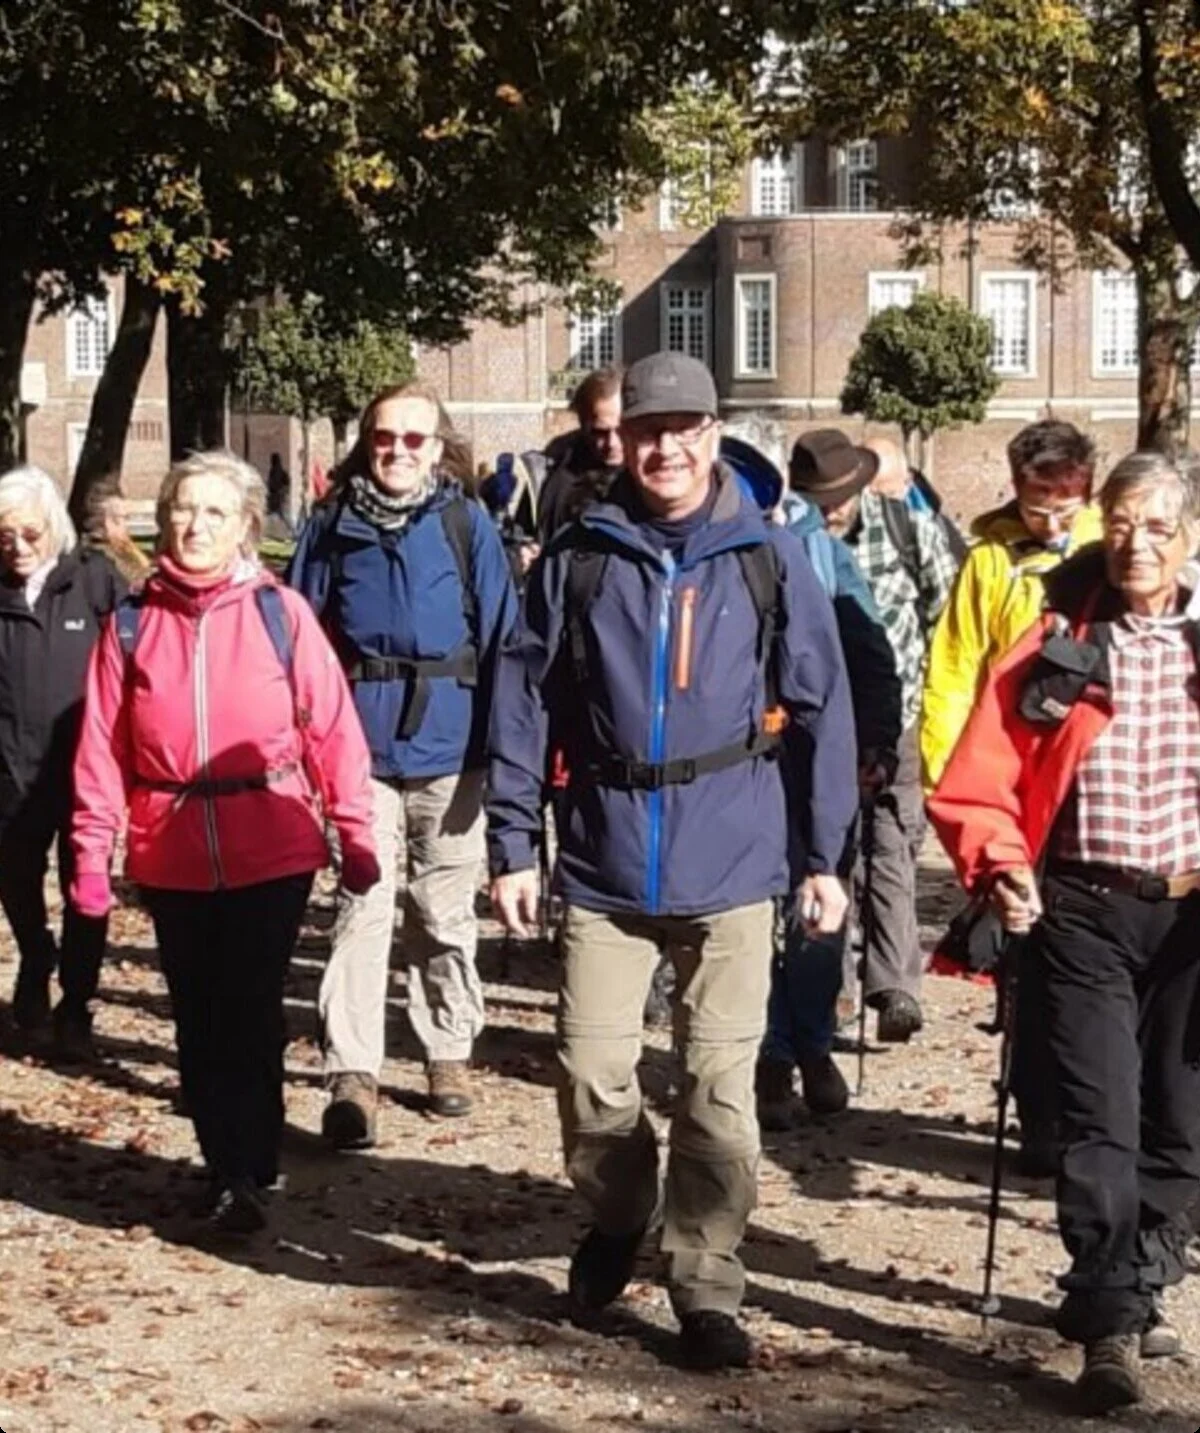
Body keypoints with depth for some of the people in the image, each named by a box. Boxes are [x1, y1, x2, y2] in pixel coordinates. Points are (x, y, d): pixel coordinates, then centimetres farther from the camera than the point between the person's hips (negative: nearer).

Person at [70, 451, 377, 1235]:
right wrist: (92, 851, -2)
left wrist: (355, 832, -2)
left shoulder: (281, 612, -4)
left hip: (273, 852, -3)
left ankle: (246, 1175, 10)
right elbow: (103, 745, 2)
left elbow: (333, 726, -2)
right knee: (201, 1022, 11)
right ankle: (234, 1169, 25)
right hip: (173, 858, 3)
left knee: (250, 1014, -2)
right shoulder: (132, 621, 2)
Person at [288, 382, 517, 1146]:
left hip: (451, 749, 0)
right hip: (361, 749, 0)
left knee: (446, 912, 13)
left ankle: (449, 1051, 27)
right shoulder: (333, 525, 3)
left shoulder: (467, 523, 1)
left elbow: (501, 638, 0)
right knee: (364, 909, -5)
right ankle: (353, 1074, -5)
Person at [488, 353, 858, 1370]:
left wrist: (825, 856, 1)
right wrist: (513, 848, 0)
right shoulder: (577, 559, 3)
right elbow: (524, 706, 4)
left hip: (732, 866, -1)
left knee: (720, 1089, 2)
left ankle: (707, 1290, 16)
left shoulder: (770, 557, 1)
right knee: (593, 1076, 2)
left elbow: (824, 708, 3)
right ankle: (619, 1219, 32)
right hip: (603, 864, 1)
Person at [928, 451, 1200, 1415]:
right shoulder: (1057, 647, -1)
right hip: (1084, 910, -2)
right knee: (1101, 1118, -7)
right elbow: (974, 786, -2)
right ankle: (1112, 1324, -4)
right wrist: (1001, 867, -17)